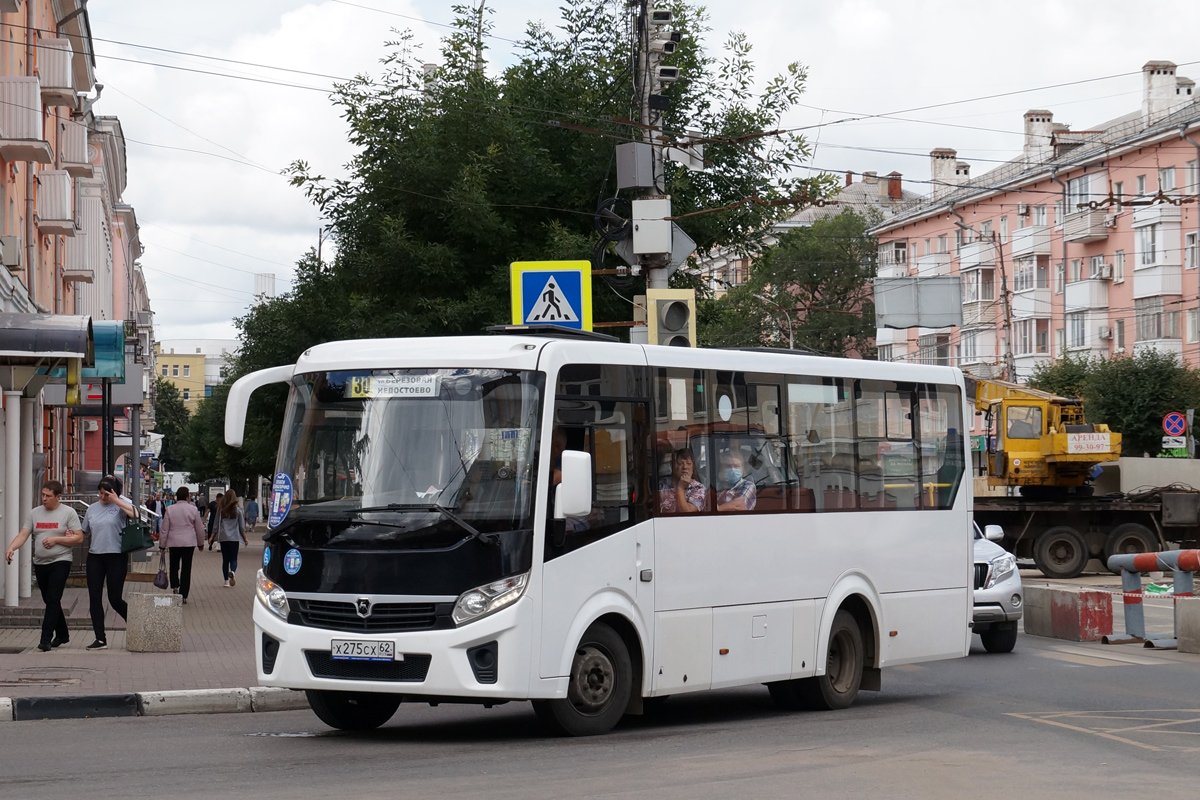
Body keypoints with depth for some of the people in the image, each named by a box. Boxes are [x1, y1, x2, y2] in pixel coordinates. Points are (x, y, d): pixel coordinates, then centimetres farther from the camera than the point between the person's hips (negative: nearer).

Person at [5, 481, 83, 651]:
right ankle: (62, 634, 28)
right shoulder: (34, 513, 9)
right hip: (40, 563, 6)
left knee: (53, 599, -14)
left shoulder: (68, 513, -3)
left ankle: (46, 639, -16)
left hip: (60, 562, -5)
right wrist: (11, 548, -18)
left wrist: (56, 539, -15)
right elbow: (22, 535, 2)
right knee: (49, 601, 13)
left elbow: (78, 538, -6)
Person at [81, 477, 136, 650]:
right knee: (94, 598, 2)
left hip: (116, 556, -5)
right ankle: (100, 639, 7)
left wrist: (117, 501, -21)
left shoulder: (121, 505, -3)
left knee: (114, 598, -2)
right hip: (95, 556, 5)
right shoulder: (92, 508, 12)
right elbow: (83, 532, 21)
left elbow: (135, 513, -23)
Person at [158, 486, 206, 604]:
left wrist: (162, 545, 9)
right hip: (189, 542, 0)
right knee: (186, 568, 5)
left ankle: (175, 586, -3)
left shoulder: (170, 510, -3)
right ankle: (183, 596, 3)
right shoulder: (193, 509, -3)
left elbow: (164, 529, 0)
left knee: (174, 566, 18)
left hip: (174, 542, 0)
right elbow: (199, 529, 4)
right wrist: (200, 544, 18)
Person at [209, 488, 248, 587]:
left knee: (225, 559, 9)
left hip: (223, 537, 1)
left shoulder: (220, 510, 0)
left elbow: (216, 525, 3)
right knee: (233, 558, 3)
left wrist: (211, 537, 11)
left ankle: (226, 580, 7)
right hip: (234, 537, -1)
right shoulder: (238, 510, -2)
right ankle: (232, 572, -27)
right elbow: (242, 526, 1)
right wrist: (245, 538, 9)